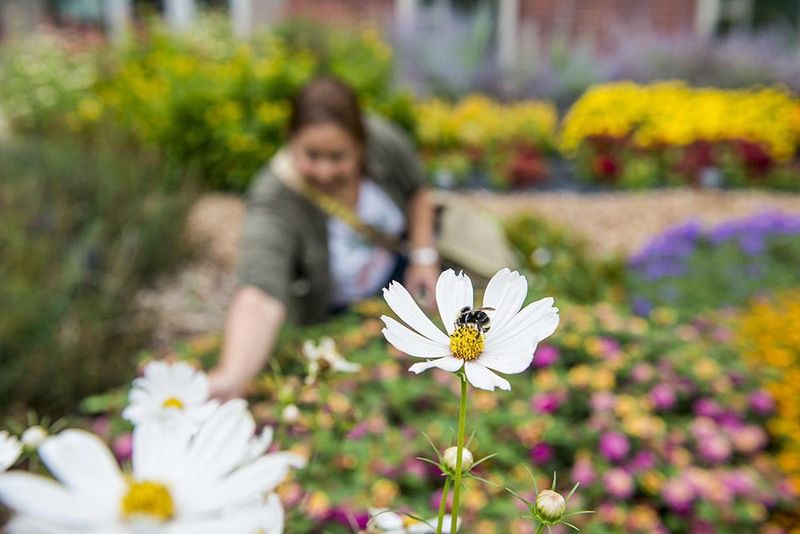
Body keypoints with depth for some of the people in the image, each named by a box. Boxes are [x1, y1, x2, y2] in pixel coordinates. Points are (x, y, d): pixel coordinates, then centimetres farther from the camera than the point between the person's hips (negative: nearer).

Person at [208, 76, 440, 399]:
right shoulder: (274, 204, -38)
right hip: (329, 314, -3)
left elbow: (415, 193, -5)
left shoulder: (384, 139, -28)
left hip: (394, 273, 4)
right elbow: (260, 299, -53)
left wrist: (424, 257, -13)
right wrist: (231, 377, -70)